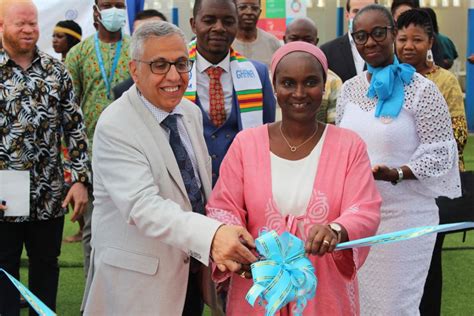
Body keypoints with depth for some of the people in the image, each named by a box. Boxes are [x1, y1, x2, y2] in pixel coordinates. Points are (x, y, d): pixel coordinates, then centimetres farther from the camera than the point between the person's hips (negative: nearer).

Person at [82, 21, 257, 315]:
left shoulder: (192, 113, 6)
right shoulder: (114, 127, -20)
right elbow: (142, 205, -31)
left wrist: (218, 244, 0)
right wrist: (212, 235, -44)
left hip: (193, 267, 7)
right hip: (139, 278, -7)